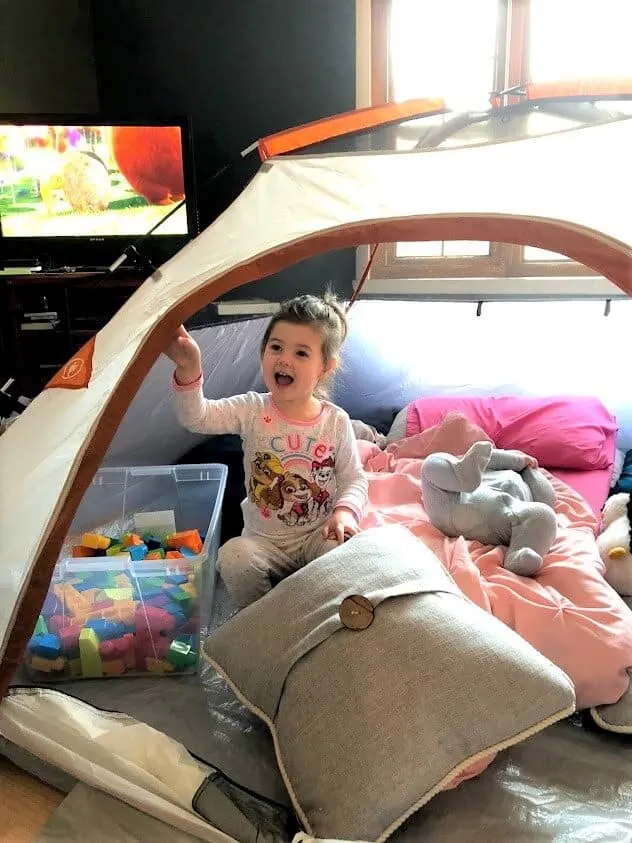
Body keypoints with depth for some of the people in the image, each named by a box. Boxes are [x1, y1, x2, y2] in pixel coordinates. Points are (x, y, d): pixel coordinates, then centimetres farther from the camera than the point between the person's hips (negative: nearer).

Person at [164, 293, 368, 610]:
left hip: (319, 533, 0)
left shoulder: (336, 421, -5)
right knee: (233, 558, -27)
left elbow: (354, 478, 0)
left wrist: (345, 510, -21)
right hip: (264, 539, 0)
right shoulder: (252, 410, -7)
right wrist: (189, 370, -39)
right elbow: (196, 417, -21)